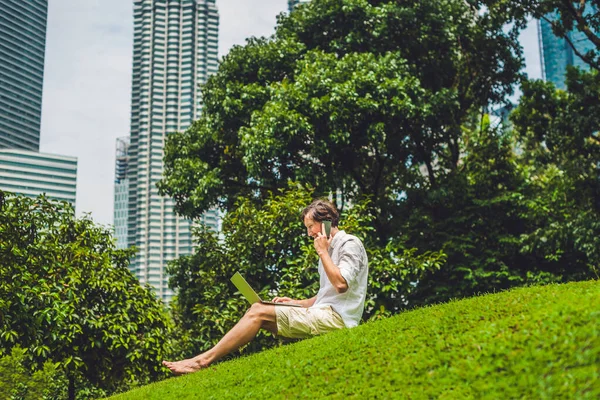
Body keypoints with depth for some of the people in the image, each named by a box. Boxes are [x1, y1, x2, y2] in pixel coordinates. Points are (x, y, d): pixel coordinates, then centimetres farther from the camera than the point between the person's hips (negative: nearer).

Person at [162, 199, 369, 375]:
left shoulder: (350, 244, -6)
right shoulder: (330, 248, 21)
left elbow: (340, 284, -22)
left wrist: (322, 252, -12)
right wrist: (296, 303, 10)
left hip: (335, 317, -9)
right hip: (323, 314, 9)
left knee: (258, 313, -14)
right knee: (257, 309, -4)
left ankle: (205, 359, -13)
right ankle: (205, 358, -14)